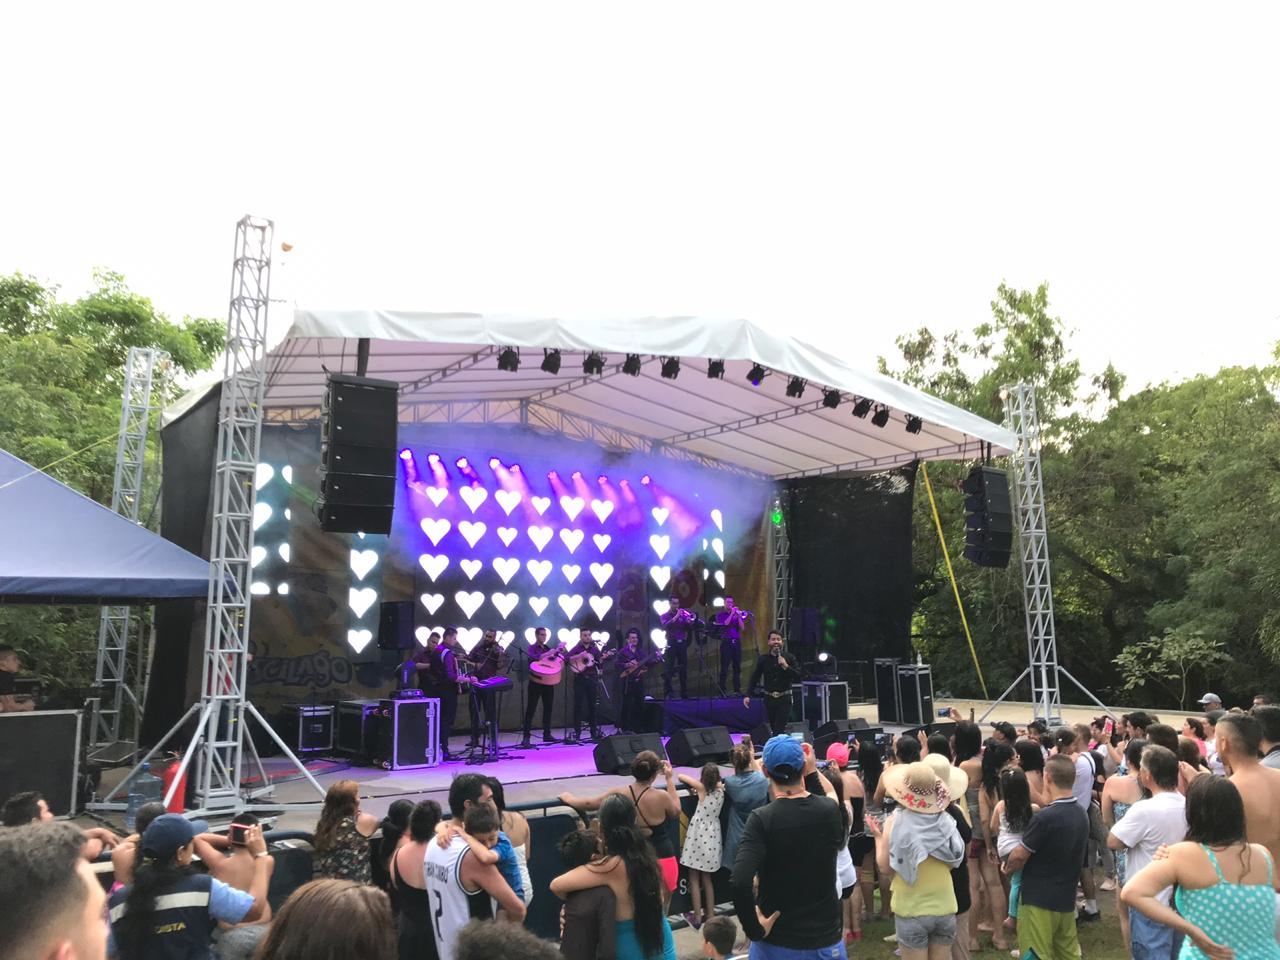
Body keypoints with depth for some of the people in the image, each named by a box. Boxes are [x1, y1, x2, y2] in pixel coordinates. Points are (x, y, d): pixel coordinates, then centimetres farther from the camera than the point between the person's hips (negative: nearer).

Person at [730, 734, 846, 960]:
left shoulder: (762, 819, -20)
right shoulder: (831, 810, -9)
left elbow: (740, 882, -33)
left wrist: (754, 929, -16)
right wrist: (812, 775, 8)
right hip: (826, 937, 2)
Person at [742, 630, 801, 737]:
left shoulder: (789, 659, -2)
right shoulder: (763, 659, 3)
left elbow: (798, 677, -8)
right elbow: (754, 678, 4)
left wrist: (786, 666, -20)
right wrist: (747, 695, -5)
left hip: (784, 699, -2)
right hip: (769, 699, 3)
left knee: (779, 730, -11)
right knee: (773, 729, 12)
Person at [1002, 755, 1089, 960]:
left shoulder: (1045, 818, -24)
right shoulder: (1081, 813, 1)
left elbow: (1019, 856, -14)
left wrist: (1007, 868, 6)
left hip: (1038, 900, -8)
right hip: (1066, 899, 8)